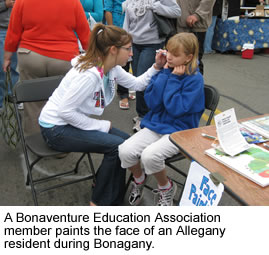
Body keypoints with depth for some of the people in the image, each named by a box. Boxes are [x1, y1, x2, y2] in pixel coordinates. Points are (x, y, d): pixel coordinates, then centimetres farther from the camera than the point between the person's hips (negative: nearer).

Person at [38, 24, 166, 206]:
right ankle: (100, 202, 3)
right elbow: (66, 111, -27)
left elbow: (137, 84, 7)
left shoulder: (112, 68, -2)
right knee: (116, 146, -16)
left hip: (74, 121, 9)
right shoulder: (89, 74, -29)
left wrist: (156, 67, -8)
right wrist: (102, 126, -19)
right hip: (56, 129, -9)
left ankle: (114, 200, 15)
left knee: (125, 140, 1)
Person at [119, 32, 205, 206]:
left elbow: (175, 109, -19)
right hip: (155, 124, 5)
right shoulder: (168, 71, 4)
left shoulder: (195, 78, -10)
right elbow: (151, 102, -6)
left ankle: (166, 187, 3)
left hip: (179, 131, -5)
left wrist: (174, 79, -16)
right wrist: (165, 74, -10)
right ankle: (139, 180, 16)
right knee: (125, 151, -18)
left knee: (150, 155, -30)